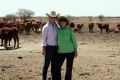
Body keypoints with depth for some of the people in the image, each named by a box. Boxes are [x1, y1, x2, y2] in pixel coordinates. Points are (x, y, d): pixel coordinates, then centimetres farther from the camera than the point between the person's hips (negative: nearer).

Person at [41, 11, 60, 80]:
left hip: (55, 47, 5)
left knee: (54, 64, 12)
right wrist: (44, 49, -12)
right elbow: (44, 38, -8)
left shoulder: (57, 26, 6)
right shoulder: (46, 27, -8)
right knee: (47, 64, 1)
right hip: (49, 47, -5)